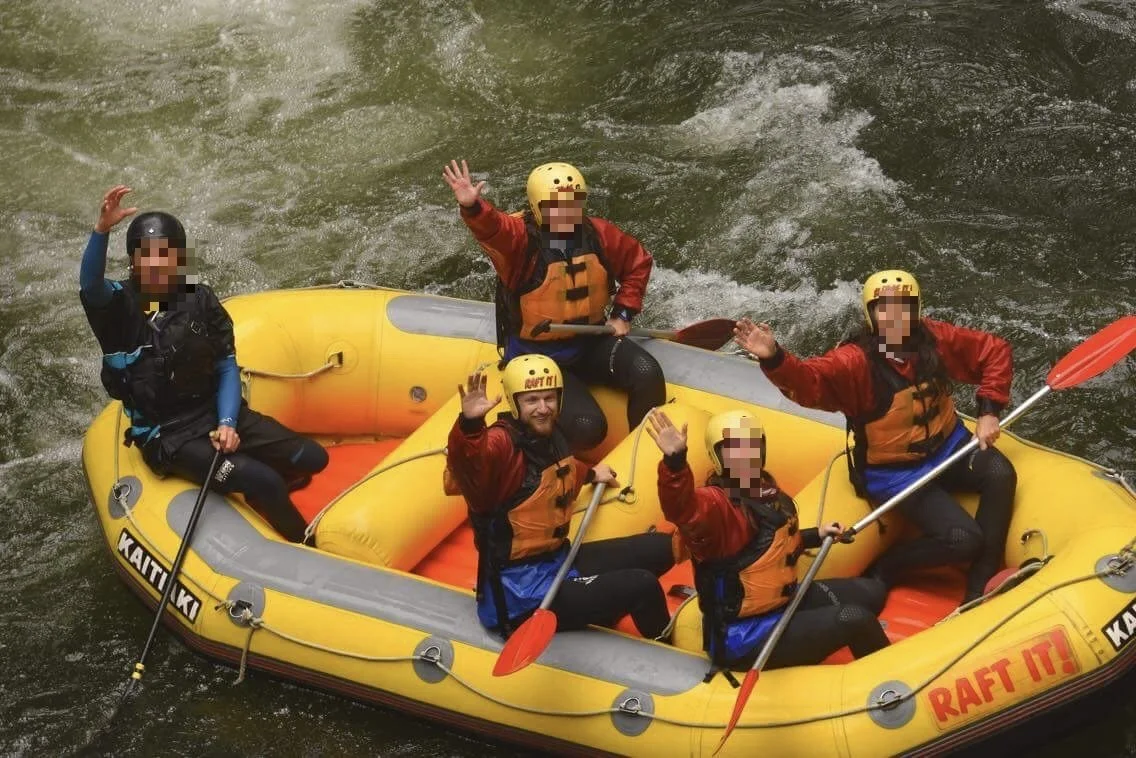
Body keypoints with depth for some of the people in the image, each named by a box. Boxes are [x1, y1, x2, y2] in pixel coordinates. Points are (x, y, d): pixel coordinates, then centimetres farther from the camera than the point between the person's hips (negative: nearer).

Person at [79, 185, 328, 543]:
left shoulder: (201, 301, 1)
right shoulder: (119, 306, -9)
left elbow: (226, 368, 3)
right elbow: (90, 285, -32)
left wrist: (227, 423, -14)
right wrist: (102, 229, -49)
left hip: (218, 414, 5)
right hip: (166, 435, -5)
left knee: (313, 459, -3)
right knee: (264, 482, -22)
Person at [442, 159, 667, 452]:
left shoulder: (598, 234, -3)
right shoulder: (520, 237, -17)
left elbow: (638, 262, 13)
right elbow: (491, 228, -40)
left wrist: (623, 313, 5)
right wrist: (472, 207, -62)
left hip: (591, 342, 5)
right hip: (539, 356, -5)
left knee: (646, 373, -22)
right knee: (587, 428, -23)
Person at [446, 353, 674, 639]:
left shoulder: (550, 436, 6)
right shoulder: (502, 443, -21)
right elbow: (467, 462, -45)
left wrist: (590, 474, 39)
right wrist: (469, 424, -62)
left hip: (558, 560, 10)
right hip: (520, 594, -10)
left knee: (661, 548, 10)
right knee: (643, 586, -17)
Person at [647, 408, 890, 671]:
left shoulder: (766, 489, 5)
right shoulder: (715, 504, -23)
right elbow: (682, 507, -48)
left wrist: (816, 536, 17)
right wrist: (675, 461, -64)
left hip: (783, 602, 10)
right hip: (742, 638, -10)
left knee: (871, 591, 18)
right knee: (854, 620, -18)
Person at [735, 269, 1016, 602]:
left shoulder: (935, 338, -6)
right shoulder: (856, 361, -20)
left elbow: (995, 351, 4)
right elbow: (810, 381, -37)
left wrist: (989, 411, -5)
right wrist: (774, 359, -57)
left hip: (947, 445, 6)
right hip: (895, 472, -5)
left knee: (1000, 475, -24)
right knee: (963, 540, -22)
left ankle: (980, 587, -12)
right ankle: (889, 565, 7)